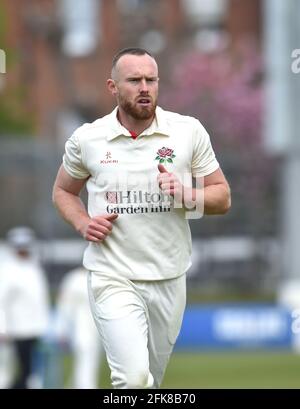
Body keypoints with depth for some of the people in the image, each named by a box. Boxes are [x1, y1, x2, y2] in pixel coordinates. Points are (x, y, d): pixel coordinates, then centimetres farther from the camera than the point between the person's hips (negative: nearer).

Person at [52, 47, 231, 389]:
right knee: (134, 378, -21)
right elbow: (63, 192, 16)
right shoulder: (86, 139, -1)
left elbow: (222, 197, 5)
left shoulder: (189, 131, -1)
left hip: (169, 279, 2)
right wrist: (82, 223, -4)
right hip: (113, 278, -2)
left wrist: (185, 195, -16)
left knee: (152, 379, 14)